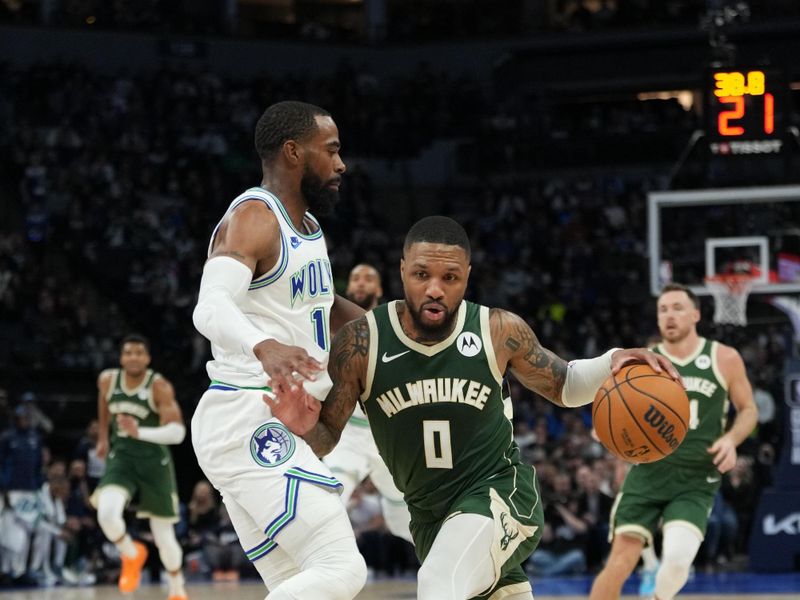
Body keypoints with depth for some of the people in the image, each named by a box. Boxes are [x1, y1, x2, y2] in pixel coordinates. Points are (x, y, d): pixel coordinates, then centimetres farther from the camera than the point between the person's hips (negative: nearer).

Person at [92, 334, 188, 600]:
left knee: (164, 536, 4)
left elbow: (177, 432, -25)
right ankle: (132, 555, 6)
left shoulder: (159, 386, -18)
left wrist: (140, 432, -37)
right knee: (106, 513, -26)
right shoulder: (108, 380, -4)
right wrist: (103, 437, 26)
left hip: (154, 460, -3)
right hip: (121, 457, 3)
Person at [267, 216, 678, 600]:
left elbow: (564, 387, 7)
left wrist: (612, 363, -14)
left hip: (500, 491, -3)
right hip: (429, 513, 3)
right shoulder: (361, 344, -14)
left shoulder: (499, 331, -12)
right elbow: (324, 442, -5)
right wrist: (304, 427, -29)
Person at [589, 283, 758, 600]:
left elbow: (748, 409, 10)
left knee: (678, 557, -20)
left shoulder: (724, 359, 0)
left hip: (696, 481, -1)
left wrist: (731, 439, -10)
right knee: (621, 560, -9)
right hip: (649, 472, 1)